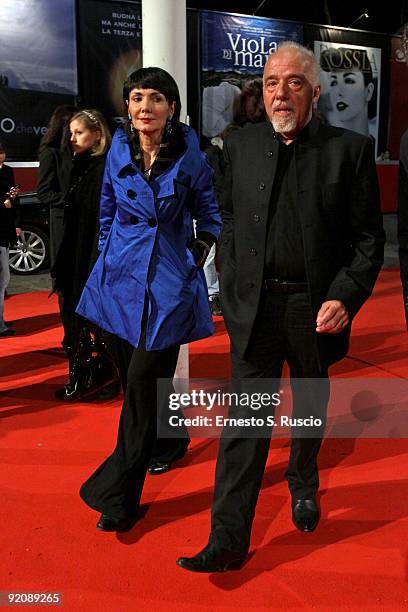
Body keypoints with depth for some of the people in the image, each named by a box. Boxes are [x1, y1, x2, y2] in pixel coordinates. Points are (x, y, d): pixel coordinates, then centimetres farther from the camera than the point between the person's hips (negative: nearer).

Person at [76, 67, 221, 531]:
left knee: (142, 379, -8)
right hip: (121, 275, 4)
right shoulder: (118, 152, 4)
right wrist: (110, 257, 13)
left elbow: (209, 213, 8)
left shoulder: (189, 156, -5)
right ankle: (169, 443, 41)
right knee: (135, 374, 13)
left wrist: (199, 252, 1)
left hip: (169, 278, -4)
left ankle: (118, 495, 4)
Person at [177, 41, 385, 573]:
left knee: (310, 405, 20)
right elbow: (228, 218, 10)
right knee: (247, 417, 0)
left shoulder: (350, 149, -4)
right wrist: (231, 286, 1)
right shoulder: (240, 145, 3)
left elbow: (368, 237, -4)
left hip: (315, 305, 0)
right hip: (254, 303, 0)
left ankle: (303, 484, 48)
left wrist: (345, 298, -15)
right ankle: (228, 538, 8)